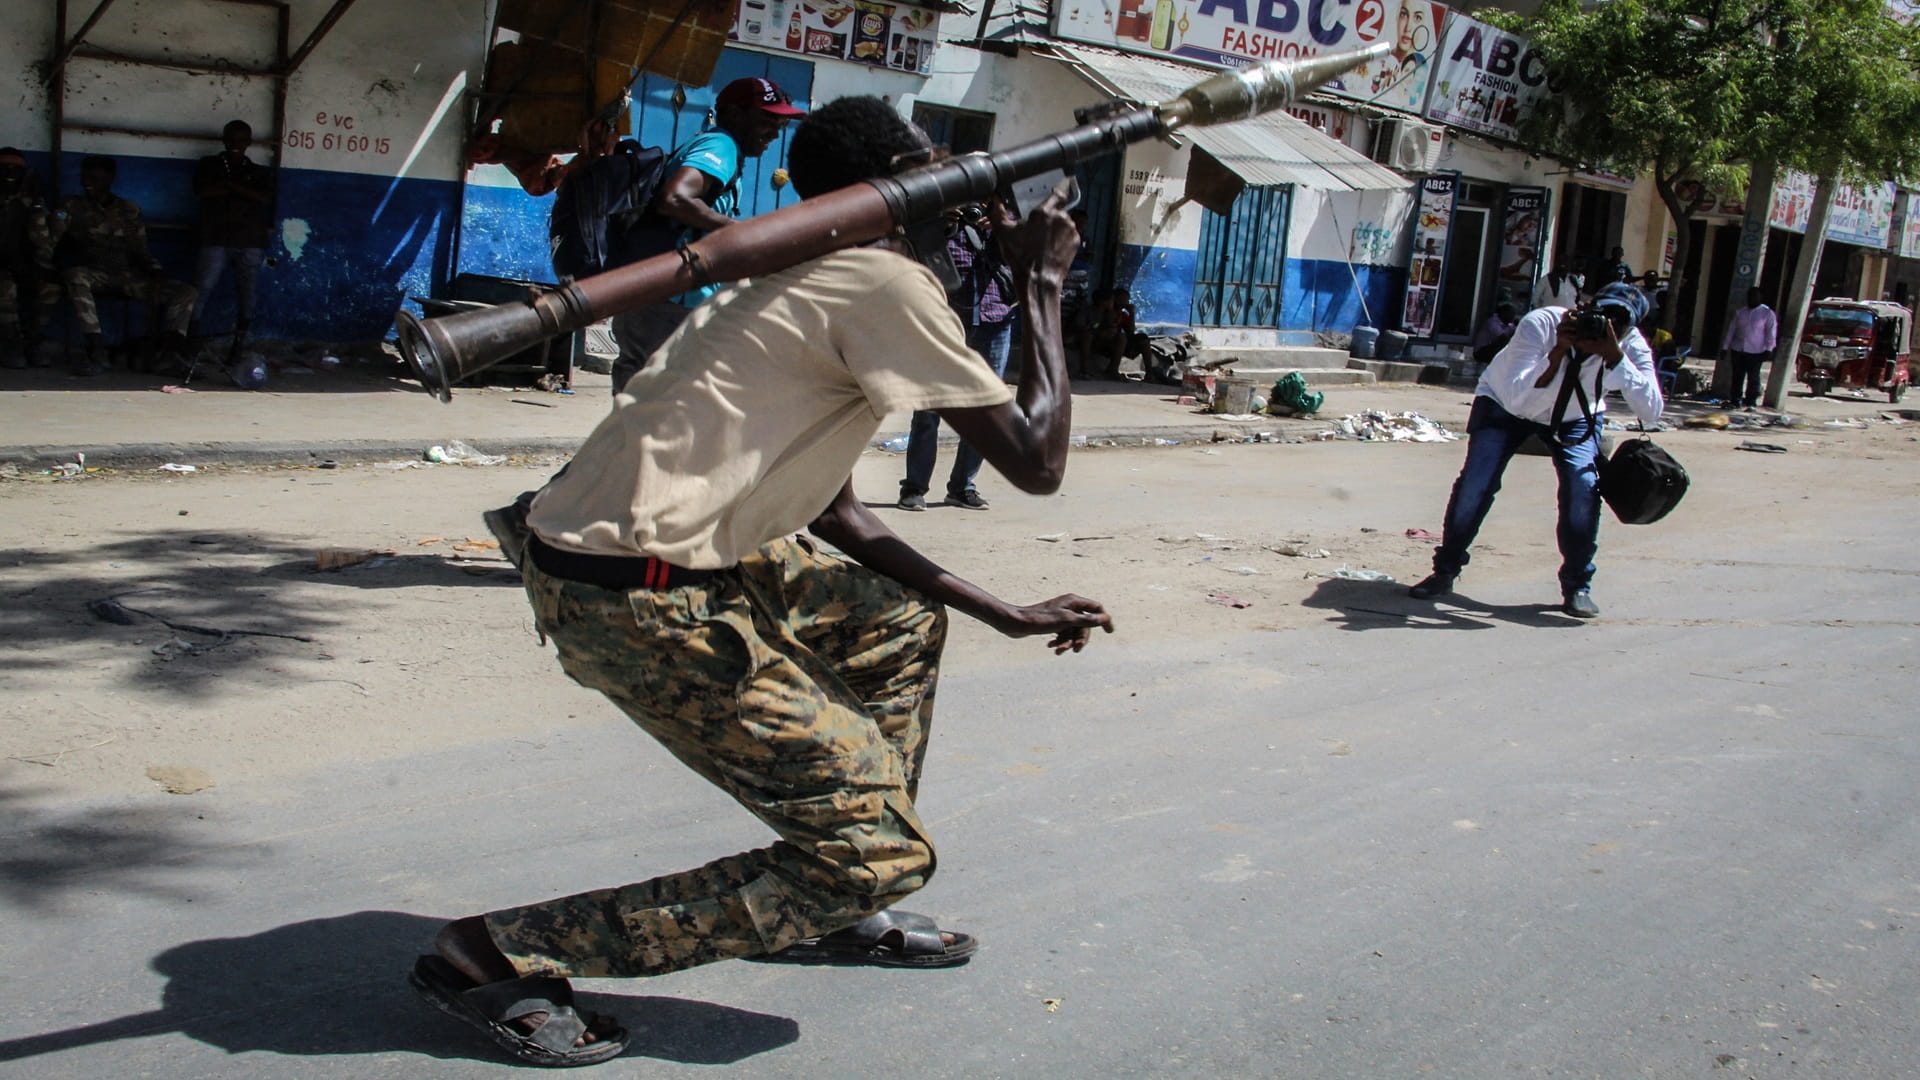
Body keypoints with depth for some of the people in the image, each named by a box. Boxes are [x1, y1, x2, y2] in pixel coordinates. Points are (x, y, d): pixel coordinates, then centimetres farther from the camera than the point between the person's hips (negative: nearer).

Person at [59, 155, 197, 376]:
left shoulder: (129, 209, 18)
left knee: (186, 291, -15)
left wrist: (156, 273, -1)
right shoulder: (73, 206, 13)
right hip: (94, 273, -3)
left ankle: (171, 347, -29)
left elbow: (141, 251, 16)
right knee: (75, 276, -40)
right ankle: (96, 350, -46)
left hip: (128, 275, 3)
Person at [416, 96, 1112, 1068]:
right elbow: (1035, 460, -10)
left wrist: (1005, 614, 21)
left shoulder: (815, 281, 21)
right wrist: (1042, 286, 4)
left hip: (671, 561, 10)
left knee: (902, 616, 26)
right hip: (640, 598, -10)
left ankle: (834, 915, 28)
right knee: (879, 849, -5)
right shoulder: (884, 281, -10)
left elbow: (831, 515, 23)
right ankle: (501, 953, -5)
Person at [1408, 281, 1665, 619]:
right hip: (1504, 403, -2)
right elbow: (1515, 397, -43)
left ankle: (1577, 586, -3)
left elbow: (1652, 411, -38)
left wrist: (1616, 358, -48)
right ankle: (1444, 572, 7)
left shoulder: (1630, 346, -27)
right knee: (1475, 483, -14)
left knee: (1583, 485, -20)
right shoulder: (1540, 325, -35)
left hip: (1575, 415, 2)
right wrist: (1559, 351, -52)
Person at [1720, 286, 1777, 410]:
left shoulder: (1767, 314, 2)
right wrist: (1725, 347, 13)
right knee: (1737, 377, 6)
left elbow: (1771, 332, -3)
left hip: (1756, 352, -4)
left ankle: (1751, 402, -1)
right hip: (1738, 349, 4)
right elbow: (1731, 330, 16)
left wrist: (1768, 349, -12)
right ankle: (1735, 400, 13)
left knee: (1753, 378, -4)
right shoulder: (1739, 313, 14)